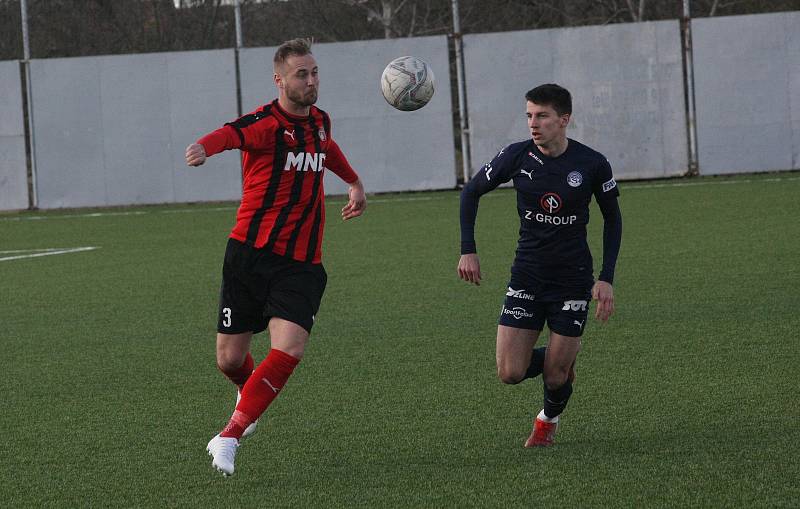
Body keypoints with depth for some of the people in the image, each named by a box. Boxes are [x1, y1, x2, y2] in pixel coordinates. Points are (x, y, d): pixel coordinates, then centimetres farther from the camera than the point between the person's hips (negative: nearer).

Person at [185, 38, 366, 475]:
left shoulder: (319, 122, 11)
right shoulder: (266, 123, -11)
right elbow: (232, 133, -36)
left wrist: (354, 182, 52)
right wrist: (204, 147, -59)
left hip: (302, 265, 4)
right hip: (252, 255, -4)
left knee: (289, 350, -19)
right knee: (229, 359, 3)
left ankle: (229, 436, -13)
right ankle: (249, 393, 40)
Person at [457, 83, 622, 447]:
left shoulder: (592, 164, -10)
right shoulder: (517, 156, -8)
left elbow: (612, 218, 4)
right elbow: (472, 192, 7)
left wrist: (606, 278, -4)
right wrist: (468, 250, -1)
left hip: (573, 279, -2)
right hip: (527, 276, 2)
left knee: (556, 375, -2)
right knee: (510, 373, -7)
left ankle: (549, 419, 34)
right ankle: (561, 361, 27)